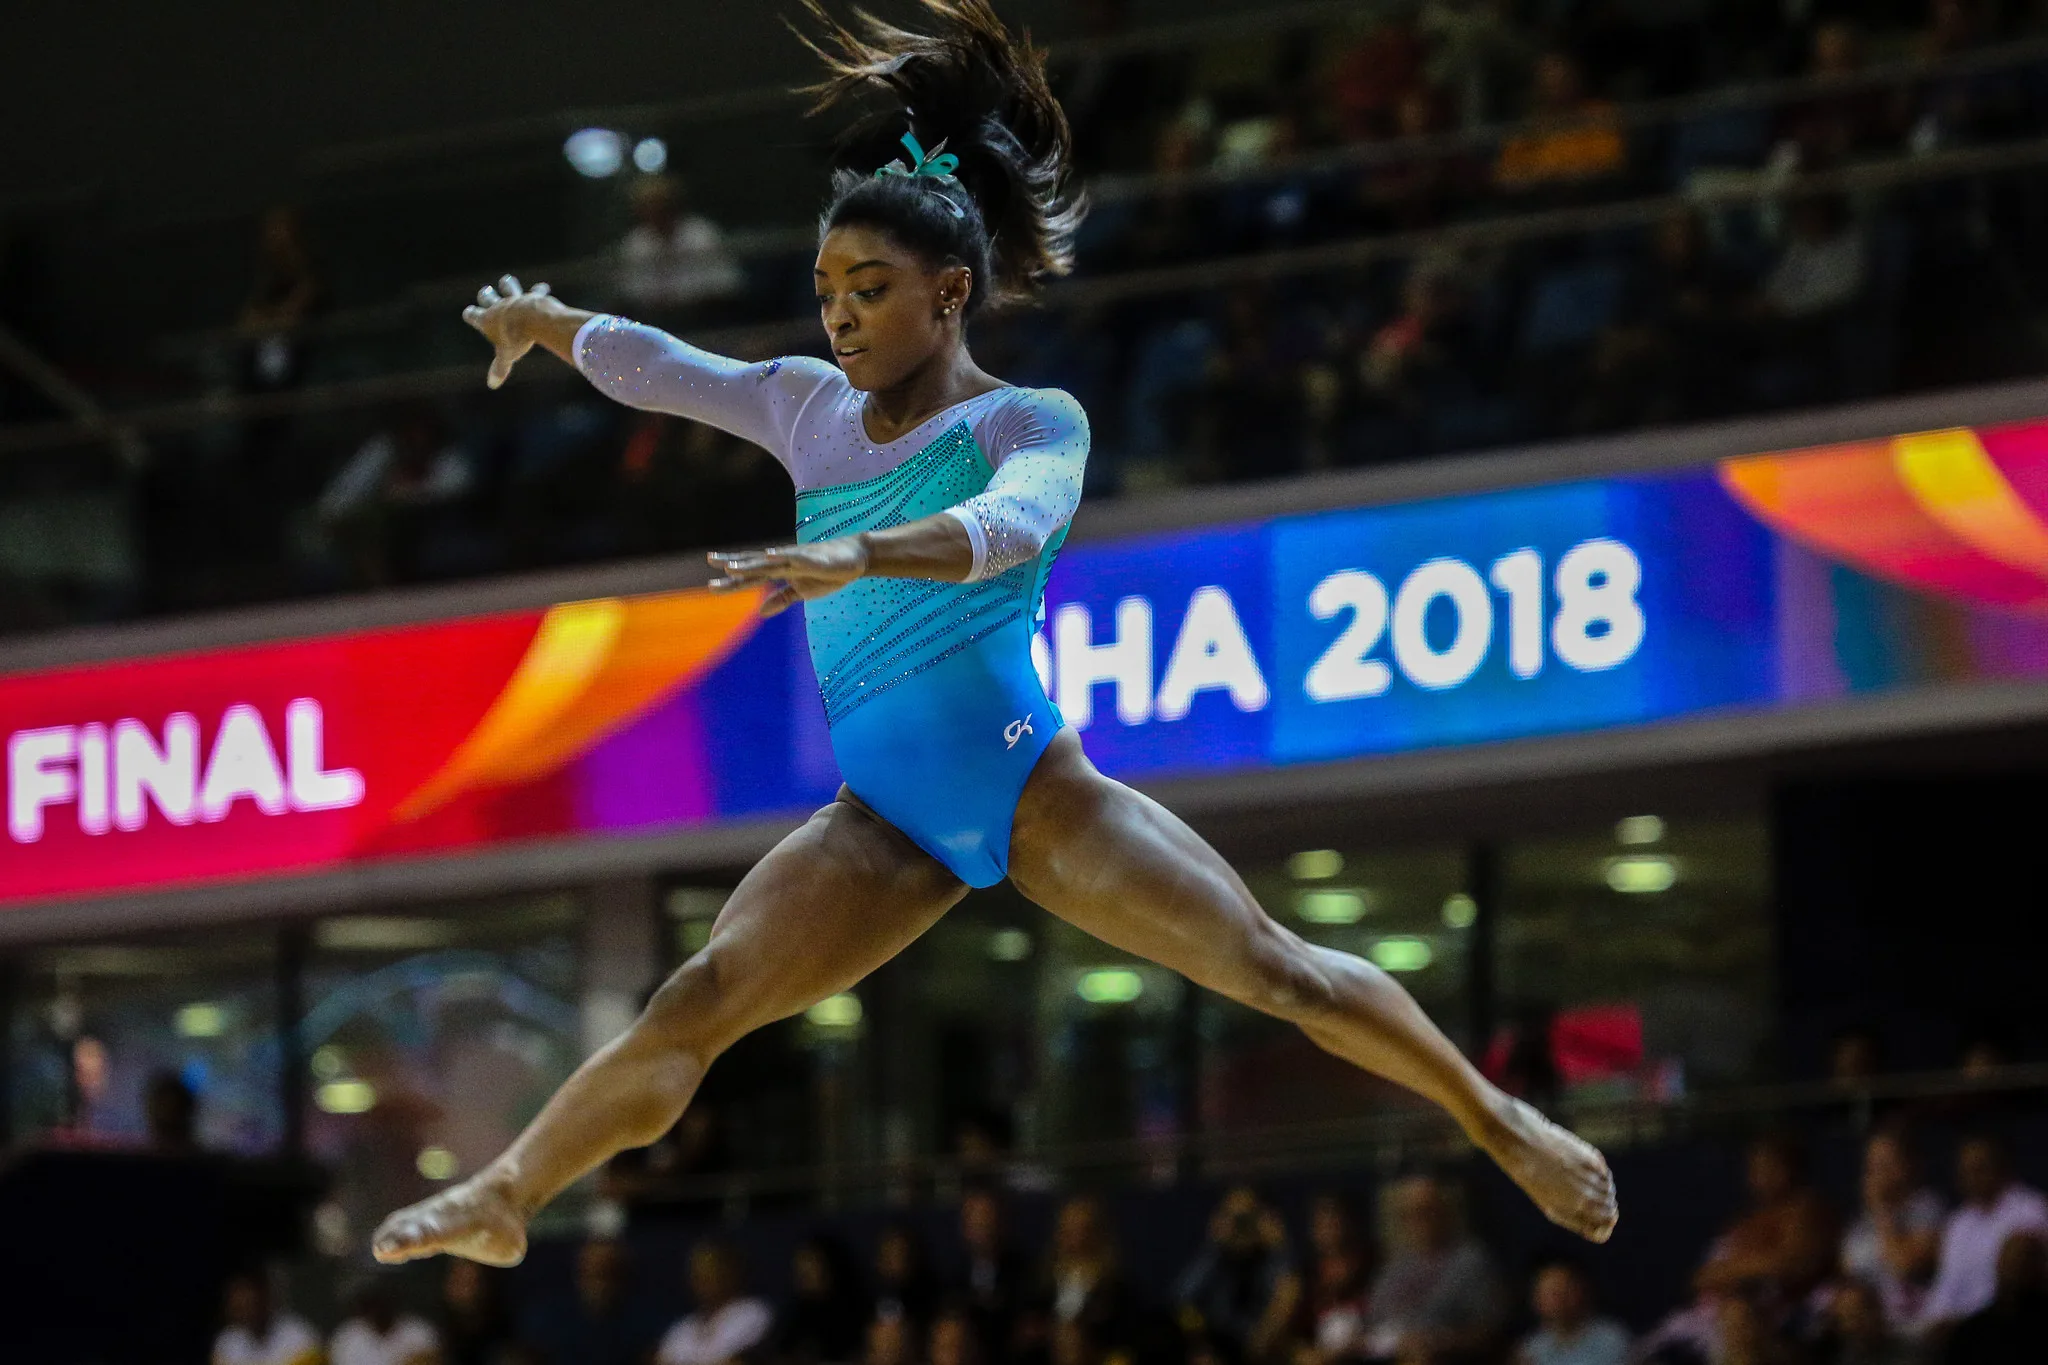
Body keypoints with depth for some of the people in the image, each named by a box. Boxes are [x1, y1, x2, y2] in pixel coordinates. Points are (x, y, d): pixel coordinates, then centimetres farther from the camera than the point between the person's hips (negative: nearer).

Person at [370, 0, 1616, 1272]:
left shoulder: (1029, 422, -5)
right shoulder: (810, 409, 12)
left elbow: (1013, 523, -28)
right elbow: (651, 366, 21)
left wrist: (858, 555, -43)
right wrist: (545, 322, 7)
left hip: (1027, 780, -4)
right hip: (887, 818, 4)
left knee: (1279, 974, -3)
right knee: (695, 1007, -12)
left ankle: (1499, 1123, 12)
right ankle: (502, 1200, -18)